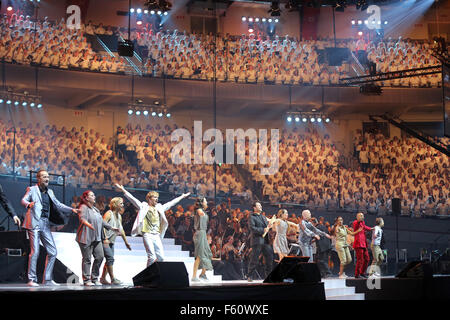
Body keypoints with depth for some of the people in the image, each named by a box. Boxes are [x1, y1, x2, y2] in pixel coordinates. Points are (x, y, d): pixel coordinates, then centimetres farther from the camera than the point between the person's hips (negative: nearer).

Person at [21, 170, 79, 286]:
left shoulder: (49, 192, 20)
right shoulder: (32, 189, 3)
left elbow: (58, 204, 22)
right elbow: (23, 200, -11)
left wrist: (71, 209, 10)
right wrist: (29, 204, -35)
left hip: (45, 224, 6)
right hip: (34, 223, -6)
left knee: (53, 251, 2)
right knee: (35, 251, -10)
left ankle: (48, 279, 9)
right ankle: (31, 279, -1)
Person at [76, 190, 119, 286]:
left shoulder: (95, 209, 23)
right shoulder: (83, 207, -5)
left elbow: (102, 221, 27)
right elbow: (82, 218, -21)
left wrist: (111, 228, 23)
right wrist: (88, 224, -40)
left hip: (97, 238, 8)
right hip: (86, 238, -8)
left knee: (100, 257, 0)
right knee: (87, 259, -4)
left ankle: (95, 278, 11)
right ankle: (86, 280, 1)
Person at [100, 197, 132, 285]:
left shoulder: (119, 216, 13)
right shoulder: (108, 214, -12)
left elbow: (121, 230, 21)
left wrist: (126, 242, 21)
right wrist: (105, 238, -31)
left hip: (111, 241, 8)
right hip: (105, 241, -8)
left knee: (110, 259, 6)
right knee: (110, 258, -15)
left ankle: (103, 278, 13)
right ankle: (113, 279, -13)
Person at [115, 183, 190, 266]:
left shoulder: (159, 208, 18)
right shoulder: (144, 206, 5)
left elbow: (171, 203, 26)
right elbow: (132, 199, -1)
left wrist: (182, 197, 31)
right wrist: (123, 190, -8)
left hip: (157, 235, 5)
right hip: (147, 235, -5)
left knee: (161, 257, -2)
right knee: (152, 257, -14)